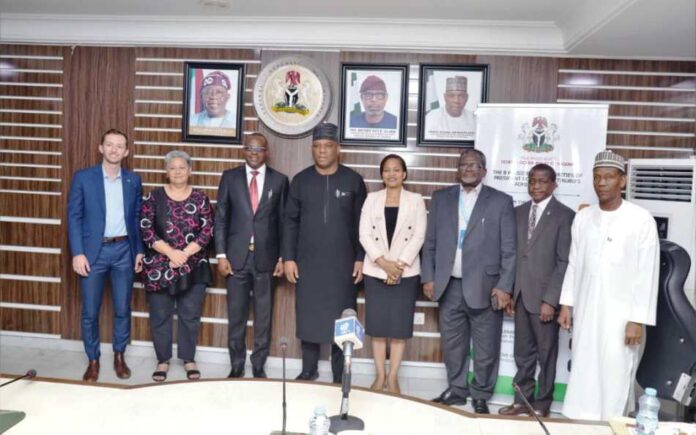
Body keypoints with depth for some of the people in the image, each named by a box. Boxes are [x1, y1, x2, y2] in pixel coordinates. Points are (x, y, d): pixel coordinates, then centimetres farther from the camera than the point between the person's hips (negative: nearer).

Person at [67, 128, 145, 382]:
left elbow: (138, 218, 9)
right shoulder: (83, 178, 0)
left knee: (122, 309, 9)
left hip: (124, 250, 2)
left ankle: (119, 356, 27)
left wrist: (140, 250, 4)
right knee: (90, 311, 5)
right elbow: (74, 217, -2)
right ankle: (93, 360, 22)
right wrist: (77, 253, -9)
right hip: (93, 251, -1)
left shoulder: (134, 181, 6)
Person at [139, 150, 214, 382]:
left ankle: (189, 359, 23)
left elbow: (207, 231, -4)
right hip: (159, 266, 0)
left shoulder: (200, 198, 2)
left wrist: (184, 254, -14)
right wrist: (170, 252, -16)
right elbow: (146, 230, -6)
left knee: (190, 315, 7)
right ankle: (162, 360, 23)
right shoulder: (154, 197, 1)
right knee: (160, 315, 7)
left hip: (193, 267, 0)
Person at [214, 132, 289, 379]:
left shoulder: (279, 180, 3)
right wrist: (221, 255, -4)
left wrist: (282, 257, 0)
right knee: (236, 316, 8)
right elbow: (220, 218, 3)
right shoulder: (230, 177, 5)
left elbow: (284, 222, 4)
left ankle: (259, 366, 22)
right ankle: (236, 366, 22)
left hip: (266, 258, 0)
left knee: (263, 317, 8)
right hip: (236, 256, 0)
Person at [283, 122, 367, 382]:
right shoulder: (300, 181, 4)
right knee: (308, 316, 8)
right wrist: (288, 257, -1)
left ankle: (340, 375, 16)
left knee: (340, 318, 4)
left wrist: (361, 258, -3)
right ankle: (309, 370, 23)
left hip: (342, 263, -1)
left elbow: (361, 223, 2)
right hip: (307, 262, 1)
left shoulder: (353, 180, 1)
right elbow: (291, 222, 4)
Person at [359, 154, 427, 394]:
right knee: (377, 325, 5)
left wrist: (400, 265, -13)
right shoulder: (372, 199, 7)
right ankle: (380, 376, 17)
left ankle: (393, 377, 14)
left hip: (406, 272, -1)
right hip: (375, 271, 1)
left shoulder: (416, 200, 4)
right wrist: (384, 263, -13)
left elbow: (419, 236, -3)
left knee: (400, 325, 2)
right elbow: (364, 234, -2)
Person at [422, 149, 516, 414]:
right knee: (452, 345, 13)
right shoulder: (441, 198, 9)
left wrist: (504, 287, -8)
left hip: (484, 288, -2)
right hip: (449, 286, 3)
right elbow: (430, 242, 9)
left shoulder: (501, 201, 0)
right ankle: (456, 390, 30)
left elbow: (509, 249, -2)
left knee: (485, 349, 7)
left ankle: (481, 396, 25)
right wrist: (428, 277, 2)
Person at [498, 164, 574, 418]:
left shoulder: (564, 215, -7)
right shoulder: (519, 212, 10)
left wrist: (550, 299, -15)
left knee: (546, 354, 9)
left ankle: (542, 405, 23)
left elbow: (565, 262, -11)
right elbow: (513, 254, 10)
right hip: (520, 295, 5)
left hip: (544, 297, -5)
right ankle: (522, 400, 27)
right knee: (523, 353, 14)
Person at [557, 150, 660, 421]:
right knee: (583, 378, 9)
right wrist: (566, 305, 8)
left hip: (621, 316, -4)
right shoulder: (583, 218, 4)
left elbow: (647, 275, -9)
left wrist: (638, 320, -11)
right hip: (586, 312, 4)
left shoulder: (641, 220, -9)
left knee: (614, 381, 0)